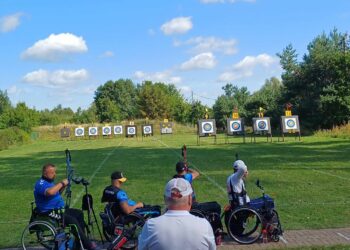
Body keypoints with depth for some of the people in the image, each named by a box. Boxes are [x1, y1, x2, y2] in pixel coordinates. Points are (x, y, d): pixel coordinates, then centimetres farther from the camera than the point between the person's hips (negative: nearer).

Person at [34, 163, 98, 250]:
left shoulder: (50, 181, 14)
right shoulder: (40, 184, -17)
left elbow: (57, 193, 24)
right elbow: (50, 192, -38)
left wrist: (63, 186, 5)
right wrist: (61, 183, -25)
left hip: (58, 208, 10)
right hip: (49, 213, -10)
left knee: (79, 214, 9)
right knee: (72, 220, -22)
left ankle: (82, 240, 12)